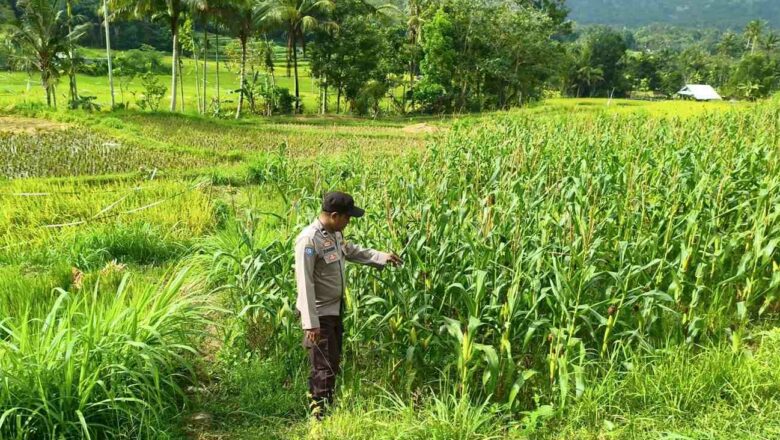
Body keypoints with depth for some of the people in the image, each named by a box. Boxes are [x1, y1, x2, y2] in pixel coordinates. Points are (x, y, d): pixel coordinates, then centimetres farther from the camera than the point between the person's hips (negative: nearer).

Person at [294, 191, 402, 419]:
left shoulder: (335, 233, 4)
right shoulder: (309, 240, -23)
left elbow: (351, 251, 26)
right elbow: (304, 283, -25)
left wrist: (382, 257, 21)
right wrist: (310, 322, -26)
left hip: (334, 310, 9)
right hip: (319, 314, -9)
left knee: (333, 363, 18)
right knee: (325, 366, -2)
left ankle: (315, 401, 32)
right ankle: (321, 415, 9)